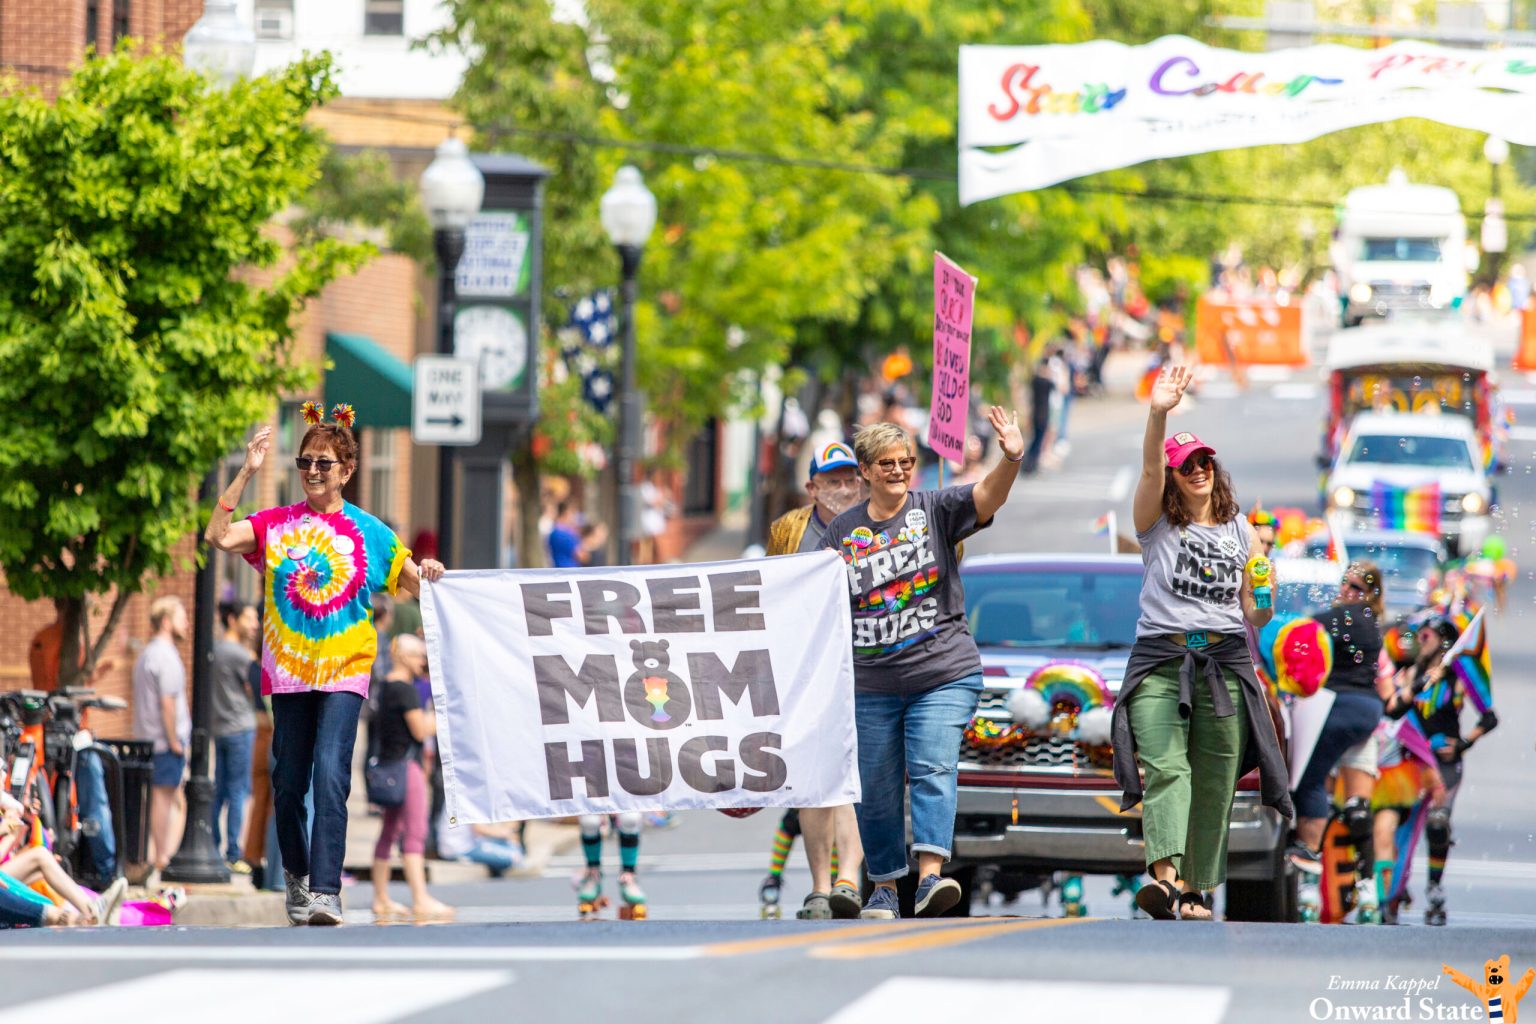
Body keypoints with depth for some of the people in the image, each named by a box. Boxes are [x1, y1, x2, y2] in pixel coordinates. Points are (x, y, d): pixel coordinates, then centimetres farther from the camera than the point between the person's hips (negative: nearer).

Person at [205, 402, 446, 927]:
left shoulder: (369, 533, 4)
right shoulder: (277, 525, 5)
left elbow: (417, 586, 8)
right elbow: (218, 535, -10)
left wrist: (429, 573, -16)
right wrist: (246, 474, -15)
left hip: (344, 671, -2)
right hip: (288, 671, 2)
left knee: (331, 776, -18)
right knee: (288, 782, 10)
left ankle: (325, 891, -23)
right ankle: (296, 874, 33)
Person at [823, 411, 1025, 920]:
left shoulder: (935, 510, 1)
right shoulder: (842, 532, 8)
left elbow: (988, 496, -18)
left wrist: (1011, 460, -37)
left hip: (943, 675, -3)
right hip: (870, 683, 3)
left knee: (933, 770, -17)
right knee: (875, 789, 6)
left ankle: (930, 877, -26)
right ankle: (885, 888, 19)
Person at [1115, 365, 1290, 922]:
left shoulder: (1240, 530, 16)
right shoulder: (1157, 521, 8)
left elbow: (1253, 613, 17)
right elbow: (1150, 468, -12)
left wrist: (1266, 605, -8)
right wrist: (1158, 414, -29)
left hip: (1225, 661, 3)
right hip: (1160, 659, -3)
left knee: (1214, 783, 0)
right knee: (1164, 769, -20)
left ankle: (1196, 890, 7)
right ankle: (1165, 877, -36)